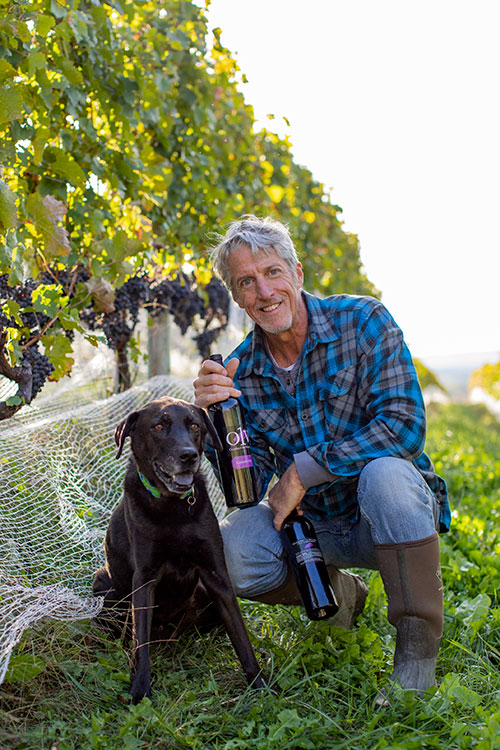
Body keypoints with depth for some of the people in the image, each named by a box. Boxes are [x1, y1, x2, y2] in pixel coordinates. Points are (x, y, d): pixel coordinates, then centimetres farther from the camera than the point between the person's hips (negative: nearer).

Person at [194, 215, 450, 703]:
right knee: (233, 553, -22)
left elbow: (404, 426, -23)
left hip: (391, 517, -3)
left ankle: (417, 657, -21)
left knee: (385, 473, -36)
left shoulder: (364, 322, -12)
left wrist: (302, 471, -23)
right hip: (313, 524, 4)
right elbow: (250, 489, -5)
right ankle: (337, 593, 11)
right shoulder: (241, 373, -3)